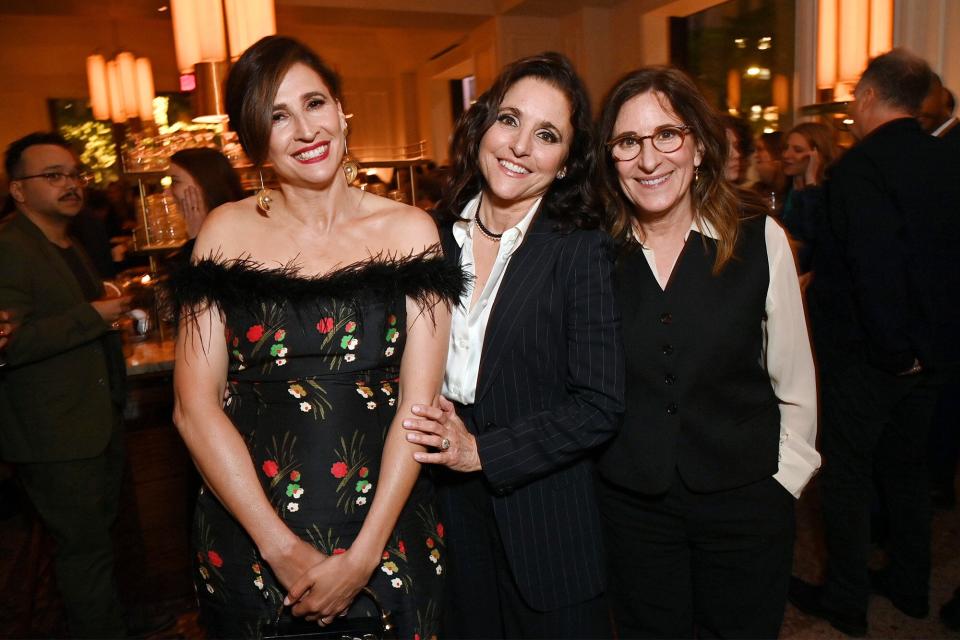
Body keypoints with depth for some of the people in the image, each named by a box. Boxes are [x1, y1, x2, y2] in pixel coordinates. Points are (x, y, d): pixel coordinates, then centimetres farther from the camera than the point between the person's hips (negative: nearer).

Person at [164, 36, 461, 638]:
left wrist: (362, 555, -12)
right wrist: (281, 548, -11)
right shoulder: (227, 231, -2)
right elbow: (195, 406, -5)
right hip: (248, 537, 1)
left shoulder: (409, 229, -4)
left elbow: (419, 403, -7)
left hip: (388, 533, 0)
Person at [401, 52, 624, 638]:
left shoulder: (582, 249, -13)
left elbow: (600, 406, -15)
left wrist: (484, 452, -17)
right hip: (448, 509, 4)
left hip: (544, 518, -3)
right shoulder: (438, 236, 0)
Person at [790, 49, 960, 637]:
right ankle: (911, 586, 36)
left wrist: (894, 350, -17)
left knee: (847, 473, 7)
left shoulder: (861, 166, -20)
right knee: (907, 466, 21)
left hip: (865, 355, -7)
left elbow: (876, 268, -28)